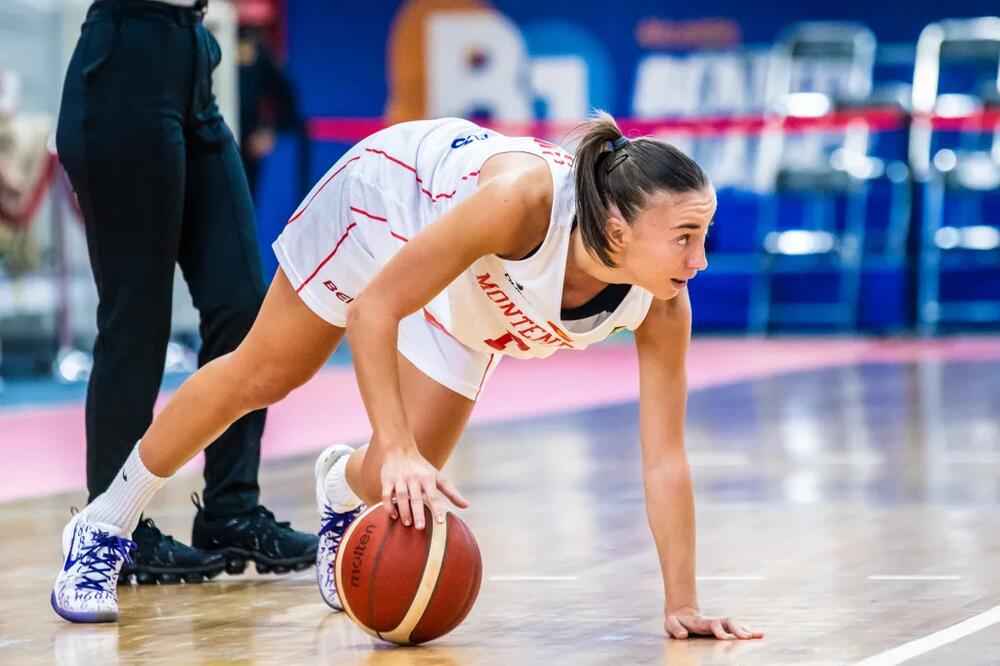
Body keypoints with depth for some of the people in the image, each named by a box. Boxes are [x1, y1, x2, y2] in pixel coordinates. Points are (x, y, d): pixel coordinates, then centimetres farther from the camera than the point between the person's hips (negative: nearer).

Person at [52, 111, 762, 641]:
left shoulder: (662, 306, -34)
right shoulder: (520, 200, -47)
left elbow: (665, 459, -27)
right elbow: (374, 309, -41)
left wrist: (683, 606, -30)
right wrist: (398, 450, -48)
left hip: (466, 308, 4)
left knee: (402, 486, -3)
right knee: (258, 377, 11)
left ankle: (342, 487, 37)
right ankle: (105, 524, 32)